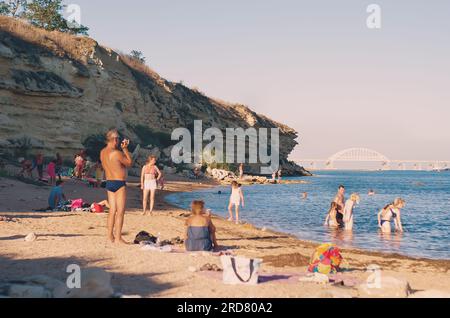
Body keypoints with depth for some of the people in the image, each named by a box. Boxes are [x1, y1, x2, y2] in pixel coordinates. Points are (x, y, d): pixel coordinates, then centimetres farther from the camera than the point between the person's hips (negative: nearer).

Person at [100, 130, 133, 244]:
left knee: (112, 210, 13)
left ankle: (110, 236, 16)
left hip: (109, 183, 8)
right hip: (119, 183, -8)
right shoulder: (117, 153, -18)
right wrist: (125, 149, 0)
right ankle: (118, 238, -4)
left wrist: (122, 148, 13)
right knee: (120, 211, -3)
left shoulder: (102, 152, 6)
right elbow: (130, 163, -6)